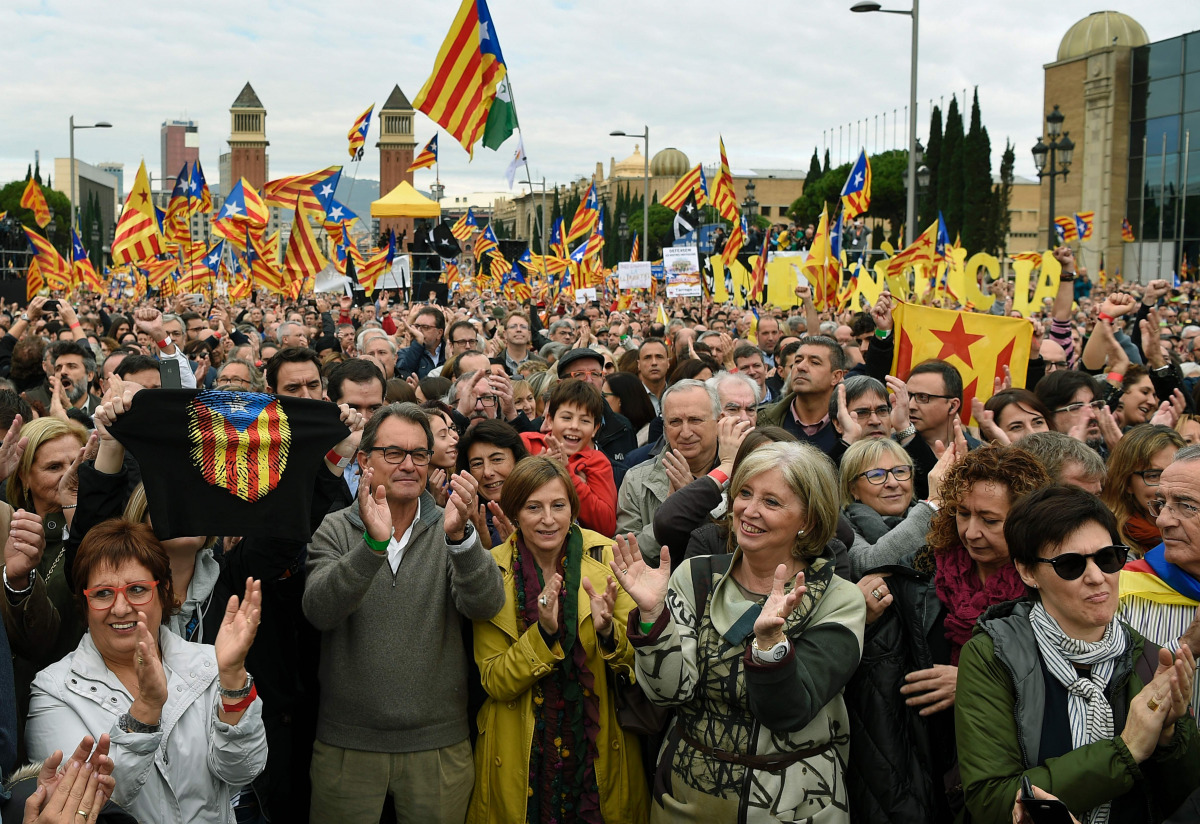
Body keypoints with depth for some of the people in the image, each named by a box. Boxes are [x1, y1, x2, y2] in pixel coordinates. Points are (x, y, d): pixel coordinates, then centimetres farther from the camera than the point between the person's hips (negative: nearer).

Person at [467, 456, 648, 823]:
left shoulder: (606, 557, -8)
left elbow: (639, 661, -7)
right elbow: (494, 682, -10)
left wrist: (608, 631, -27)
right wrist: (544, 632, -25)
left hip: (601, 748, 1)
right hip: (522, 757, 0)